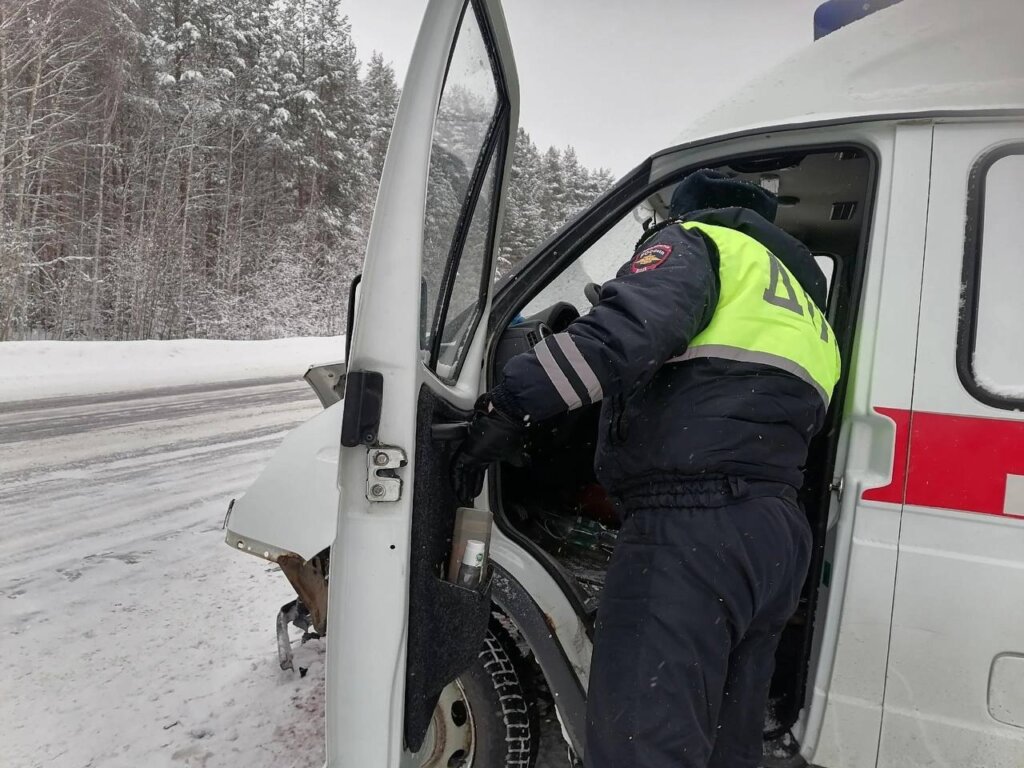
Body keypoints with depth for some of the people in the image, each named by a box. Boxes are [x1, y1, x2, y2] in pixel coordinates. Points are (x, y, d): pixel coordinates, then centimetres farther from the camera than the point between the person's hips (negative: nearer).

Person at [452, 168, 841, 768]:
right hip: (780, 537, 10)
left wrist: (512, 404, -18)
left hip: (693, 529, -10)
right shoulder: (802, 303, 33)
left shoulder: (698, 240, 6)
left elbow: (632, 326, -15)